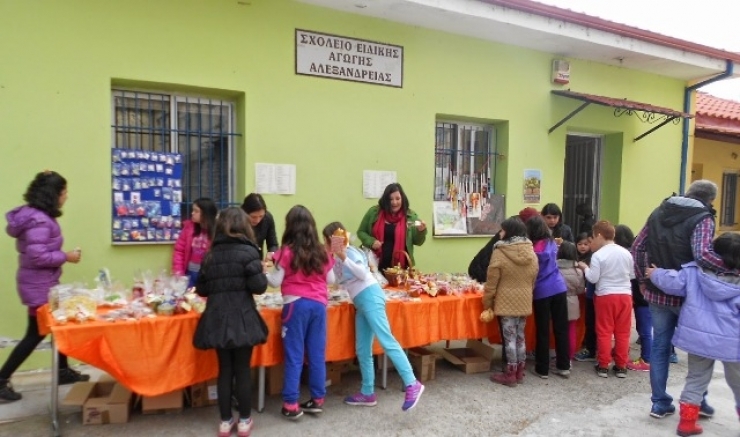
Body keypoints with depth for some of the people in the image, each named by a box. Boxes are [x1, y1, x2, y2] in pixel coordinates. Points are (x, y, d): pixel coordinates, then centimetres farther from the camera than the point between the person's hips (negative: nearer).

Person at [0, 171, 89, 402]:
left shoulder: (37, 215, 6)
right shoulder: (38, 220, -24)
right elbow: (37, 256, -27)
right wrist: (66, 256, -17)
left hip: (43, 282, 10)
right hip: (38, 285, -10)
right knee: (36, 333, 2)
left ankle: (63, 371, 30)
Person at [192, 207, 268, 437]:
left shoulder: (211, 254, 7)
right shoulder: (247, 251, -9)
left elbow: (201, 289, 11)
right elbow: (259, 286, -14)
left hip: (217, 317, 4)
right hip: (242, 317, -4)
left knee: (224, 369, 14)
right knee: (242, 369, 8)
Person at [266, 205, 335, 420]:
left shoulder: (287, 251, -7)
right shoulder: (321, 251, 5)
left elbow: (276, 281, -4)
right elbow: (330, 279, 13)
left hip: (296, 304, -4)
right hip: (318, 304, 4)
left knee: (294, 355, 4)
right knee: (317, 354, 11)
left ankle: (291, 404, 9)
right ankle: (318, 399, 21)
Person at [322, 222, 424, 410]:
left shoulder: (349, 252, -4)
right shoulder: (337, 259, 20)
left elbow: (363, 274, -15)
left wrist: (343, 257, -21)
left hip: (369, 296, -9)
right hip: (360, 302, 9)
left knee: (386, 340, -17)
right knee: (362, 350, 8)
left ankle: (412, 384, -20)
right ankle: (368, 393, 14)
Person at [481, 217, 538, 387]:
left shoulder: (500, 253, -15)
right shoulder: (531, 253, 2)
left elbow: (491, 282, -12)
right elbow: (533, 280, 11)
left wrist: (487, 303, -3)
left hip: (506, 302, -5)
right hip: (524, 302, 6)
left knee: (509, 337, 1)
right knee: (520, 336, 15)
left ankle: (510, 374, 9)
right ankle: (519, 372, 24)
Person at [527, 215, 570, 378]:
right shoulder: (552, 243, 5)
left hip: (541, 292, -4)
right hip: (559, 288, 4)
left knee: (542, 331, 4)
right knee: (561, 328, 10)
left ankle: (542, 369, 12)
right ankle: (564, 366, 18)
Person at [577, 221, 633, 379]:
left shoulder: (598, 255, -11)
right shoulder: (626, 253, 4)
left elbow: (593, 278, -12)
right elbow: (632, 275, 11)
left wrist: (585, 268, 4)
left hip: (605, 296, -4)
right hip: (625, 295, 4)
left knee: (604, 332, 4)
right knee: (623, 332, 10)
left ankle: (603, 366, 9)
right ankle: (621, 366, 16)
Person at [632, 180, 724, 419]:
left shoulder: (659, 212, 6)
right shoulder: (702, 218, -12)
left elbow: (637, 247, 7)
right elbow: (702, 255, -29)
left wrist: (643, 280, 13)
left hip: (657, 292, 4)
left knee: (660, 346, 12)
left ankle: (660, 403, 19)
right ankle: (697, 401, 28)